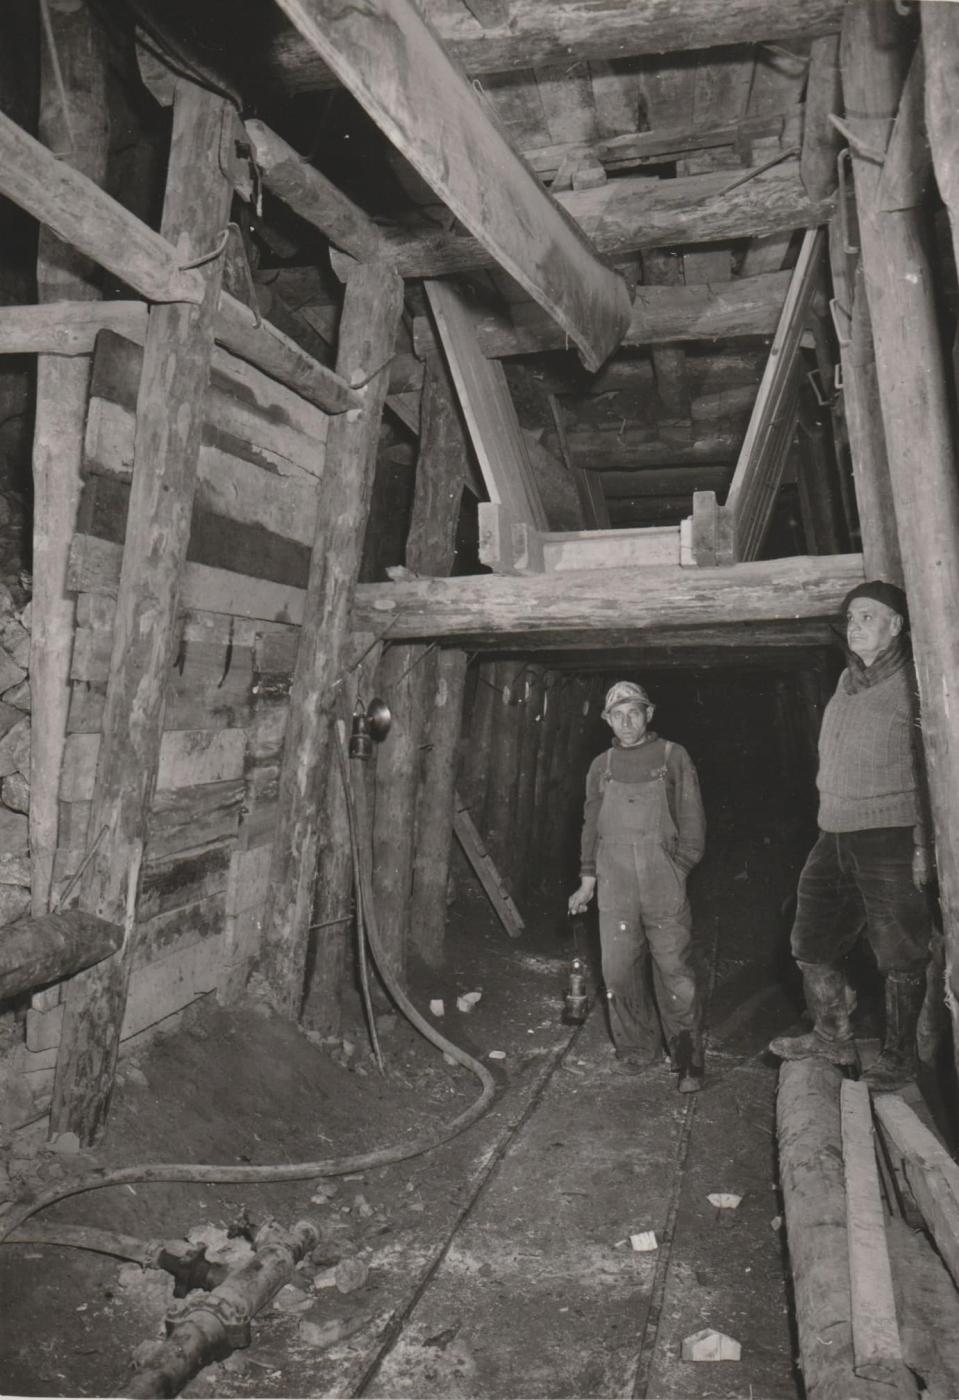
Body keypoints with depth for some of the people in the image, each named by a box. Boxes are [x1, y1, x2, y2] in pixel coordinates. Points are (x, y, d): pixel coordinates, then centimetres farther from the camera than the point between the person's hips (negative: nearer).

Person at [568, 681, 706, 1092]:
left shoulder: (673, 757, 4)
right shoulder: (601, 766, 13)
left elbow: (692, 820, 5)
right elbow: (591, 826, 17)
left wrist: (681, 866, -4)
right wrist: (587, 880, 13)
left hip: (664, 885, -3)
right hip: (615, 888, 3)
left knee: (674, 973, -3)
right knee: (619, 972, 2)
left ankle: (688, 1063, 7)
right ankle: (636, 1050, 19)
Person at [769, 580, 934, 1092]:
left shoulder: (912, 684, -8)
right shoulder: (847, 682, 13)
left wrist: (924, 844, -16)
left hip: (890, 840, -7)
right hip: (834, 839, 8)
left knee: (900, 956, 4)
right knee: (812, 943, 13)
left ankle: (897, 1058, 20)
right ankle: (833, 1037, 30)